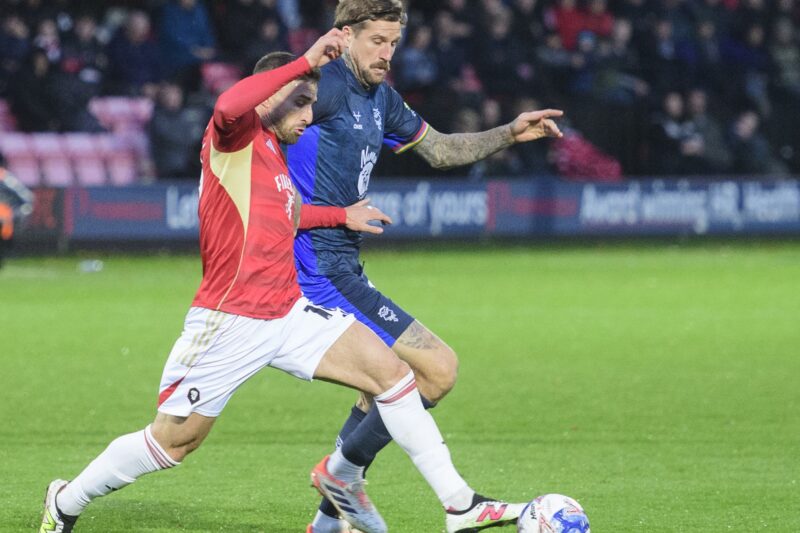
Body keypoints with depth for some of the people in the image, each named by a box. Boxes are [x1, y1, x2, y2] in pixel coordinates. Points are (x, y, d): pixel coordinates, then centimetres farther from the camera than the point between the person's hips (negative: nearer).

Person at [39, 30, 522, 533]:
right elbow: (229, 106, -38)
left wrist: (341, 216, 34)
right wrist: (306, 62, -32)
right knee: (173, 440, 2)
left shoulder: (274, 153, 15)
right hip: (231, 321, -8)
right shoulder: (236, 136, -10)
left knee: (391, 371, -6)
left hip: (289, 313, 8)